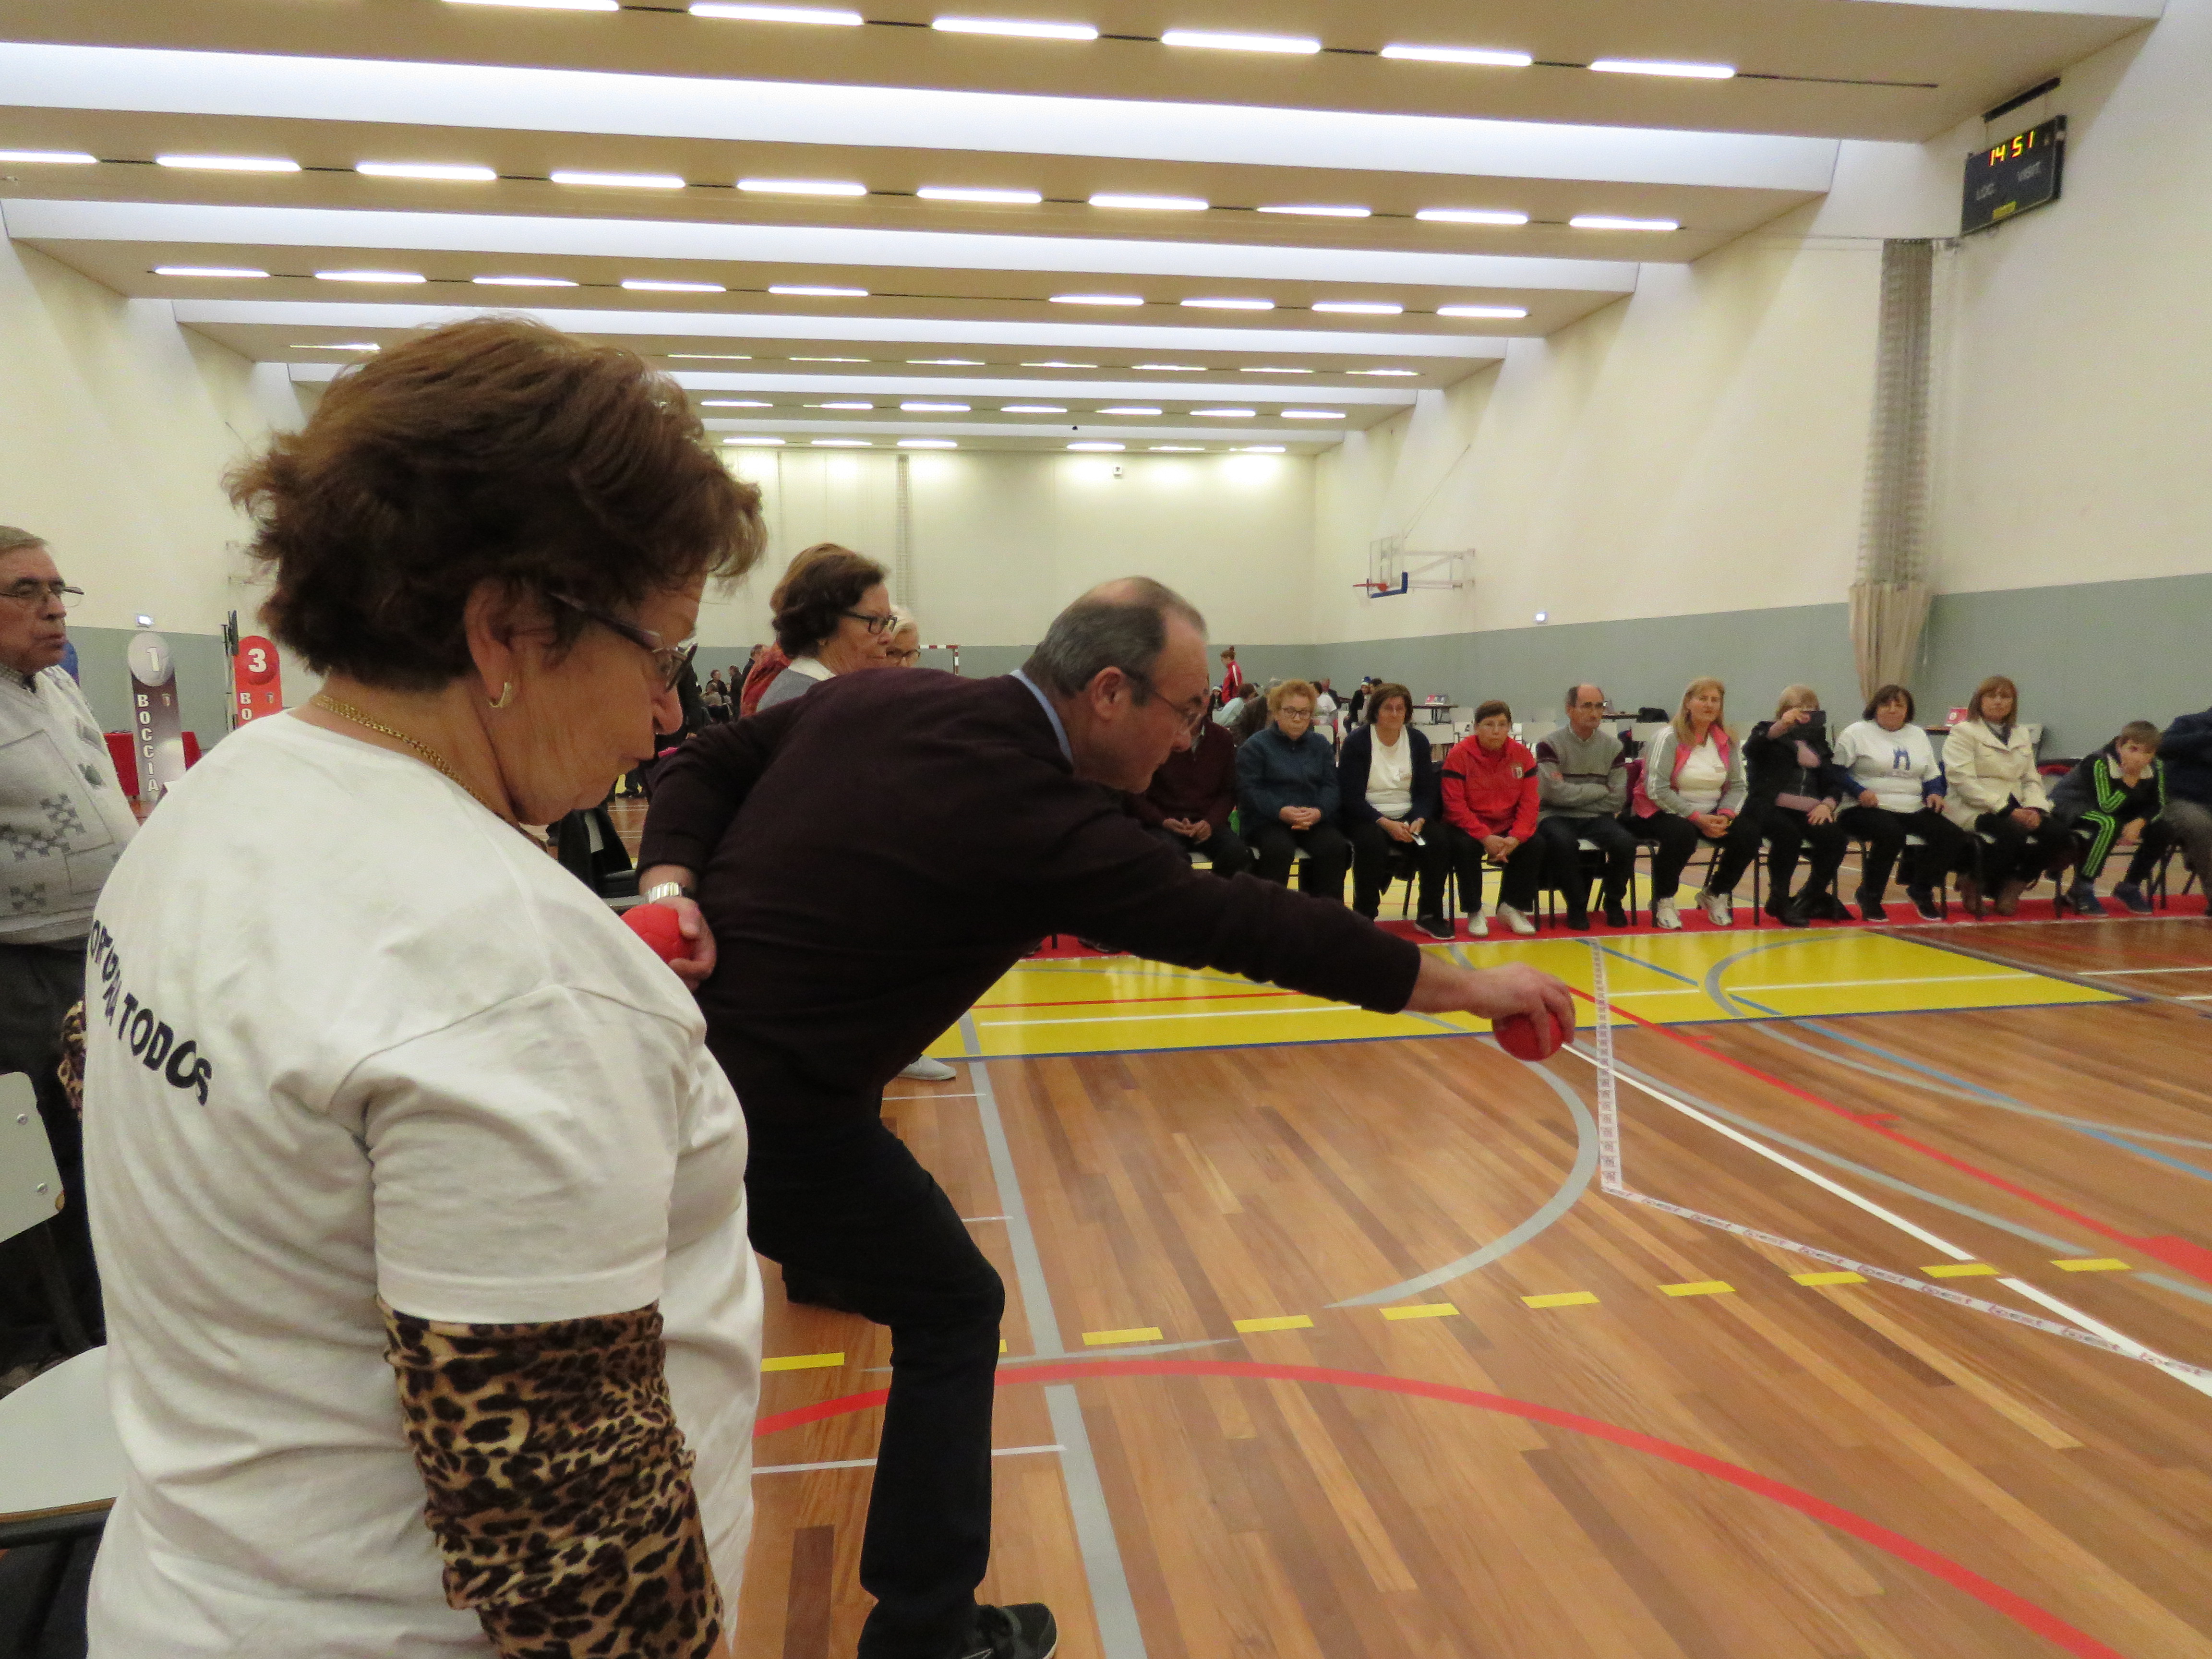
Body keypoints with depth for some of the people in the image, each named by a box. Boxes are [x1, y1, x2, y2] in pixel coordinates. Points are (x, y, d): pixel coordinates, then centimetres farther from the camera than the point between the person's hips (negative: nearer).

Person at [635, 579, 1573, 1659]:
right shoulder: (1035, 815, -19)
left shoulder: (873, 697, 2)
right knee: (950, 1313, 13)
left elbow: (702, 770, 7)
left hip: (672, 1053, 8)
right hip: (777, 1108, -7)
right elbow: (1248, 925, -16)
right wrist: (1470, 984, -8)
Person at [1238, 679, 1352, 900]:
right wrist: (1281, 811, -23)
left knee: (1335, 847, -25)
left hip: (1316, 821, 4)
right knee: (1279, 848, -35)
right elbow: (1247, 790, -8)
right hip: (1267, 821, -3)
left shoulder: (1320, 744, 15)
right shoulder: (1256, 745, 2)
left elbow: (1332, 786, 6)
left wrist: (1319, 812, -16)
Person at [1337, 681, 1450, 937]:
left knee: (1437, 840, -25)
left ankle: (1429, 915, -10)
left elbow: (1427, 791, 5)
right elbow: (1351, 797, -11)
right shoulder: (1356, 743, -5)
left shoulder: (1418, 741, 7)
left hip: (1409, 816, 4)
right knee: (1373, 844, -36)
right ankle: (1364, 918, -20)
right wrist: (1386, 823, -24)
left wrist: (1418, 820, -17)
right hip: (1367, 817, -4)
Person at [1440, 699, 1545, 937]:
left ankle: (1512, 907, 0)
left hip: (1508, 828, 4)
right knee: (1465, 847, -33)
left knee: (1535, 846, -21)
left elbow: (1529, 803, -3)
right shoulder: (1460, 755, -11)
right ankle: (1474, 912, -12)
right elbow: (1455, 806, -15)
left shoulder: (1522, 755, 0)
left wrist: (1515, 838, -20)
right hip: (1469, 827, -3)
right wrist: (1485, 838, -25)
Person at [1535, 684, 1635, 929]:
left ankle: (1613, 902, 1)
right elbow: (1555, 793, -16)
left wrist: (1576, 797, -7)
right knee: (1563, 842, -37)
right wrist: (1600, 790, -6)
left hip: (1597, 818, 3)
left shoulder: (1612, 746, 7)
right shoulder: (1551, 744, -4)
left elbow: (1618, 799, 1)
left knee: (1626, 842, -27)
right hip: (1556, 817, -3)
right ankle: (1577, 906, -12)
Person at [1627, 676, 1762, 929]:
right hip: (1664, 813, -5)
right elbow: (1657, 790, -17)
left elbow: (1737, 787, 6)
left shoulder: (1728, 741, 9)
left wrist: (1724, 816, -16)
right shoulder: (1669, 738, -9)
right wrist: (1697, 818, -22)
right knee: (1682, 834, -37)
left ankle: (1715, 895, 7)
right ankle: (1663, 901, -13)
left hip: (1711, 815, 5)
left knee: (1748, 834, -19)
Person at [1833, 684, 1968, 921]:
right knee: (1892, 834, -37)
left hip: (1914, 810, 6)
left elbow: (1933, 775, 25)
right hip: (1869, 809, -6)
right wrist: (1859, 791, -20)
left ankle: (1921, 890, 4)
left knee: (1954, 838, -16)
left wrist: (1935, 793, 3)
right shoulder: (1857, 733, 3)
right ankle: (1870, 897, -17)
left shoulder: (1918, 735, 23)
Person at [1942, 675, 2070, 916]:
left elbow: (2032, 779, 17)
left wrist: (2035, 809, -6)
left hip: (2014, 810, 6)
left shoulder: (2022, 735, 22)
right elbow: (1964, 781, -13)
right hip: (1974, 811, -6)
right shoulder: (1963, 733, 0)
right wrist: (2006, 809, -20)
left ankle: (2011, 888, 3)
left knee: (2059, 839, -18)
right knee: (2017, 836, -34)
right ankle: (1975, 882, -8)